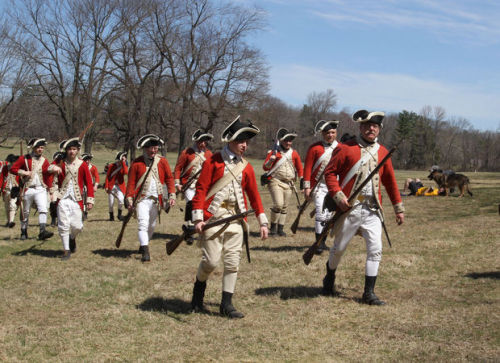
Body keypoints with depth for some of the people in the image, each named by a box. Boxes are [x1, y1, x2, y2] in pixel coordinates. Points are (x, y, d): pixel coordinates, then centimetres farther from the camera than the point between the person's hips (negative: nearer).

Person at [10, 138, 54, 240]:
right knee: (25, 212, 9)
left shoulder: (44, 161, 7)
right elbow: (13, 169, 0)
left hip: (41, 189, 1)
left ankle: (43, 231, -25)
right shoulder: (24, 158, 1)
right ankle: (24, 232, 24)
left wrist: (48, 188, 4)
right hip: (28, 189, -1)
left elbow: (48, 175, 10)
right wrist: (24, 172, -14)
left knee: (43, 209, -18)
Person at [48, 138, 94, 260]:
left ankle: (72, 238, 32)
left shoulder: (82, 165, 3)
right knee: (63, 225, -4)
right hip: (63, 199, 0)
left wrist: (90, 200, -3)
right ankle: (66, 250, 9)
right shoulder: (60, 162, 3)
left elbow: (89, 183, 3)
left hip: (77, 200, 0)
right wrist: (53, 168, -38)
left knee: (77, 226, -2)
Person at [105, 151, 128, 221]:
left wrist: (123, 163, -15)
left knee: (121, 200, -23)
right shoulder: (111, 166, 3)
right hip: (111, 186, 0)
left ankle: (119, 214, -4)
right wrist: (106, 187, -5)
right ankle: (111, 216, 25)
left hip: (119, 186, 0)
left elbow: (126, 172, -19)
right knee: (111, 203, 3)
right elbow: (107, 177, 2)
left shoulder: (124, 167, 5)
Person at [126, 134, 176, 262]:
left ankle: (143, 245, 35)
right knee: (143, 224, -16)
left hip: (156, 199, 3)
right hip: (142, 199, -3)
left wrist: (172, 195, -5)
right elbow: (131, 182, -3)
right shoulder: (137, 163, -3)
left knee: (152, 225, 13)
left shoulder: (162, 161, 3)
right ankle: (145, 251, -19)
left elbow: (169, 178, 5)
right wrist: (129, 199, -10)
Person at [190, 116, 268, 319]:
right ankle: (198, 292, 22)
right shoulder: (213, 161, -1)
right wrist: (198, 218, -15)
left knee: (232, 263, 2)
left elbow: (254, 195, 16)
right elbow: (200, 189, -6)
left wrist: (263, 222, 10)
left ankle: (226, 304, 11)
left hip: (236, 220, 5)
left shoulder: (246, 167, 12)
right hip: (213, 218, -4)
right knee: (211, 261, -7)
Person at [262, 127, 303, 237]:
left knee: (284, 207, 7)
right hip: (275, 181, -4)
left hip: (289, 183, 4)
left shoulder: (294, 154, 10)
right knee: (278, 204, -18)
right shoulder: (274, 152, -1)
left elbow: (300, 168, 19)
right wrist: (271, 160, -23)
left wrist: (302, 179, 12)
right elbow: (265, 167, -5)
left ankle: (280, 229, 16)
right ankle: (273, 226, -1)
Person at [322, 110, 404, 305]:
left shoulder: (382, 152, 9)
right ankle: (329, 279, 36)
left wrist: (399, 208, 16)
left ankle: (369, 293, 4)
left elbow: (390, 181, 15)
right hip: (349, 208, -3)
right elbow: (330, 172, -5)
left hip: (372, 210, 3)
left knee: (375, 250, -5)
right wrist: (338, 195, -17)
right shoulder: (346, 148, -4)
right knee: (339, 248, 10)